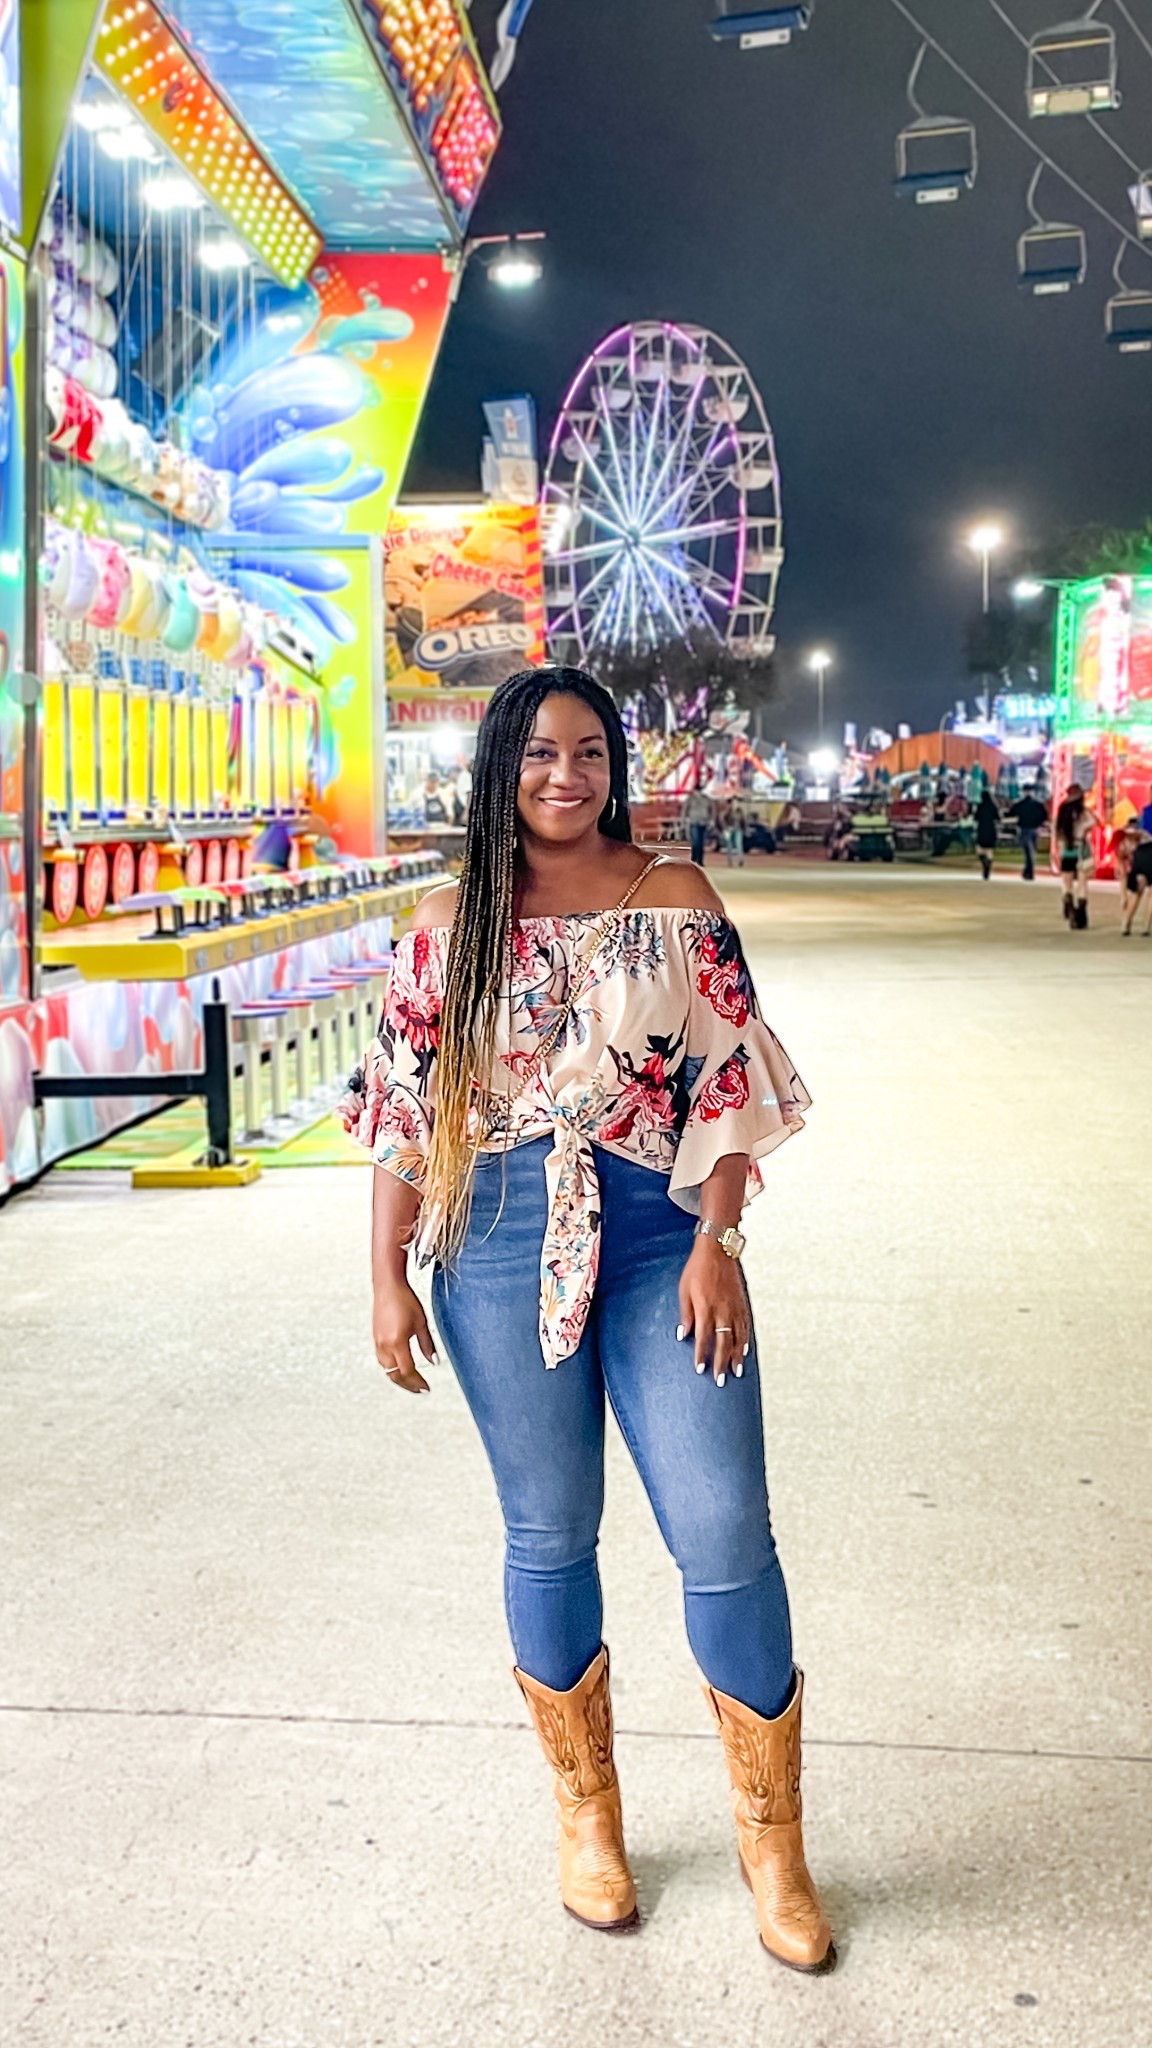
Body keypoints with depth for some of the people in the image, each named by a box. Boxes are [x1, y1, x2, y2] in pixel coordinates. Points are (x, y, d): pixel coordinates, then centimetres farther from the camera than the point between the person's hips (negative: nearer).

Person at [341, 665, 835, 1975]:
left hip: (658, 1240, 0)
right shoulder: (450, 923, 5)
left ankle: (773, 1840, 16)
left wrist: (715, 1242, -7)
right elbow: (405, 1107, 6)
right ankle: (585, 1813, 30)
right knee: (548, 1536, 10)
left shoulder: (675, 899, 3)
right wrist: (388, 1278, 2)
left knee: (726, 1537, -3)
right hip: (500, 1246, 1)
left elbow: (729, 1081, 1)